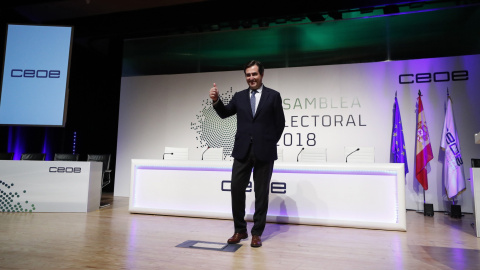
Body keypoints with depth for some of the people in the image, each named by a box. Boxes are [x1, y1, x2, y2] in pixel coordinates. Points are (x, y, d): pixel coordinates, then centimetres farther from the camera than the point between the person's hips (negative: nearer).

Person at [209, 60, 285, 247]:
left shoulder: (273, 96, 2)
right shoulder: (239, 96, 11)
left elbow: (280, 124, 3)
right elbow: (224, 114, 6)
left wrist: (269, 144, 2)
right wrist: (216, 100, -11)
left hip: (264, 152, -2)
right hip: (242, 151, 3)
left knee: (261, 193, 7)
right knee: (236, 189, 2)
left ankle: (257, 233, 21)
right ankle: (240, 230, 20)